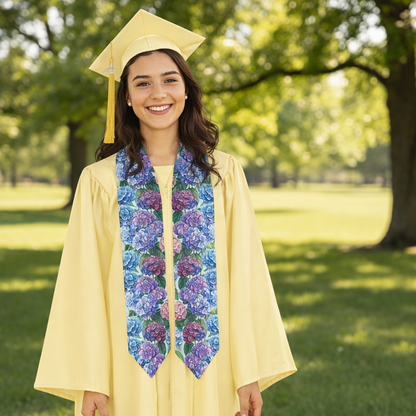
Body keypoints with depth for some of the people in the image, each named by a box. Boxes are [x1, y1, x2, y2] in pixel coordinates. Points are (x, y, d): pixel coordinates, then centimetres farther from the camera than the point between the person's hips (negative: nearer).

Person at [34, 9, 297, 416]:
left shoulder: (224, 173, 2)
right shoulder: (99, 181, -1)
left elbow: (244, 273, 0)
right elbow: (86, 282, -2)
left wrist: (251, 371, -4)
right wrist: (89, 380, -7)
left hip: (208, 368, 1)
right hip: (131, 373, -1)